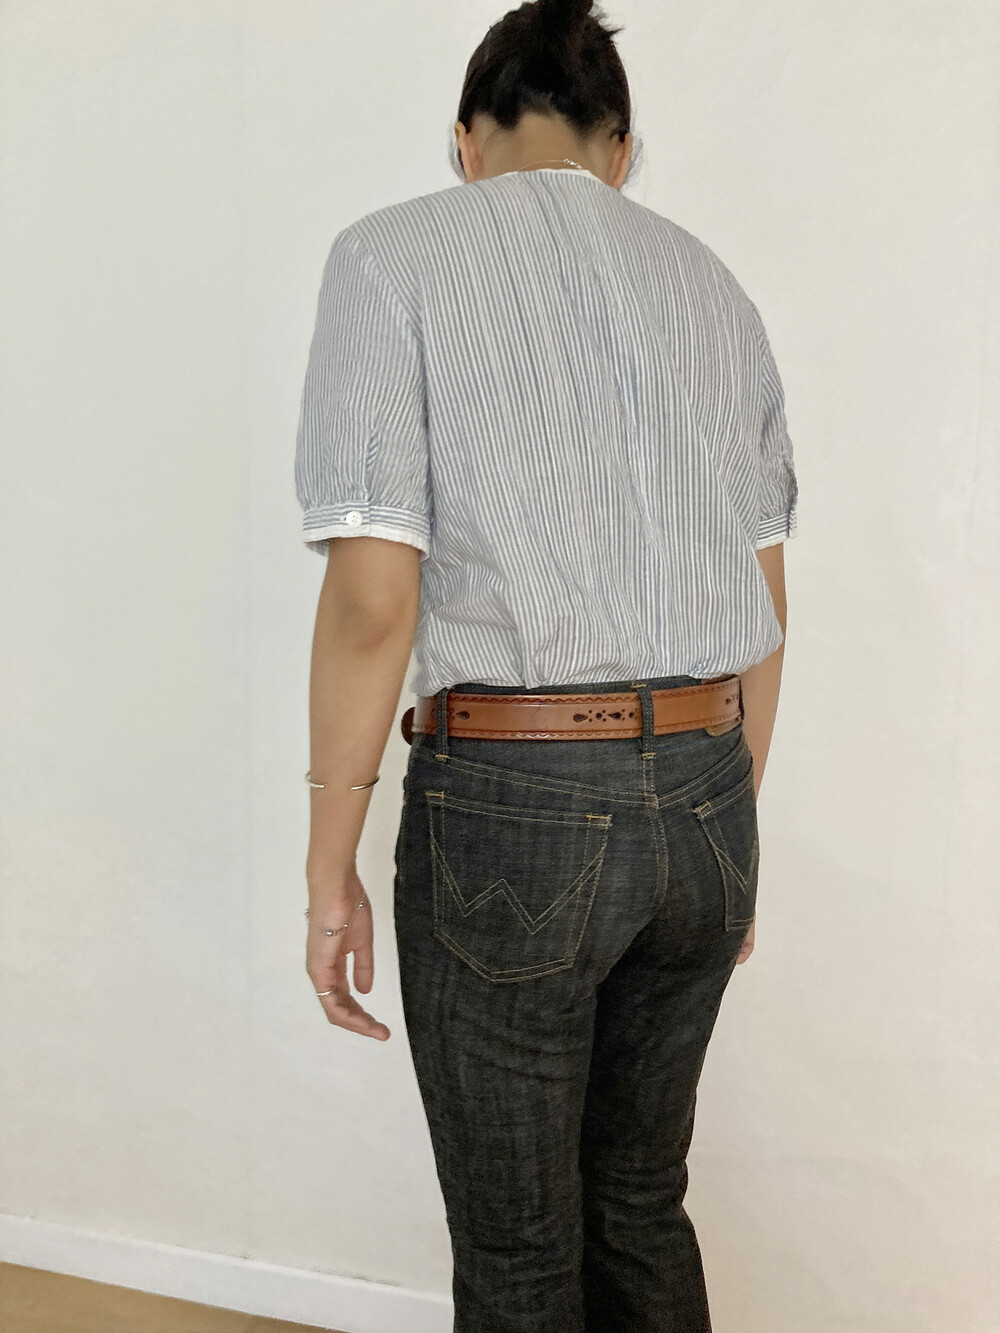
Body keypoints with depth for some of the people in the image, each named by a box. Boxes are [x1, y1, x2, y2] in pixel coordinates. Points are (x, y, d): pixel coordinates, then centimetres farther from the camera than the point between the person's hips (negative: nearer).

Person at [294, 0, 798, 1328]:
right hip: (704, 798, 6)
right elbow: (764, 609, 12)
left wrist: (330, 871, -4)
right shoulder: (711, 283, 12)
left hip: (509, 805, -5)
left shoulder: (396, 256, -4)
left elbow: (373, 598, -13)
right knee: (642, 1204, 25)